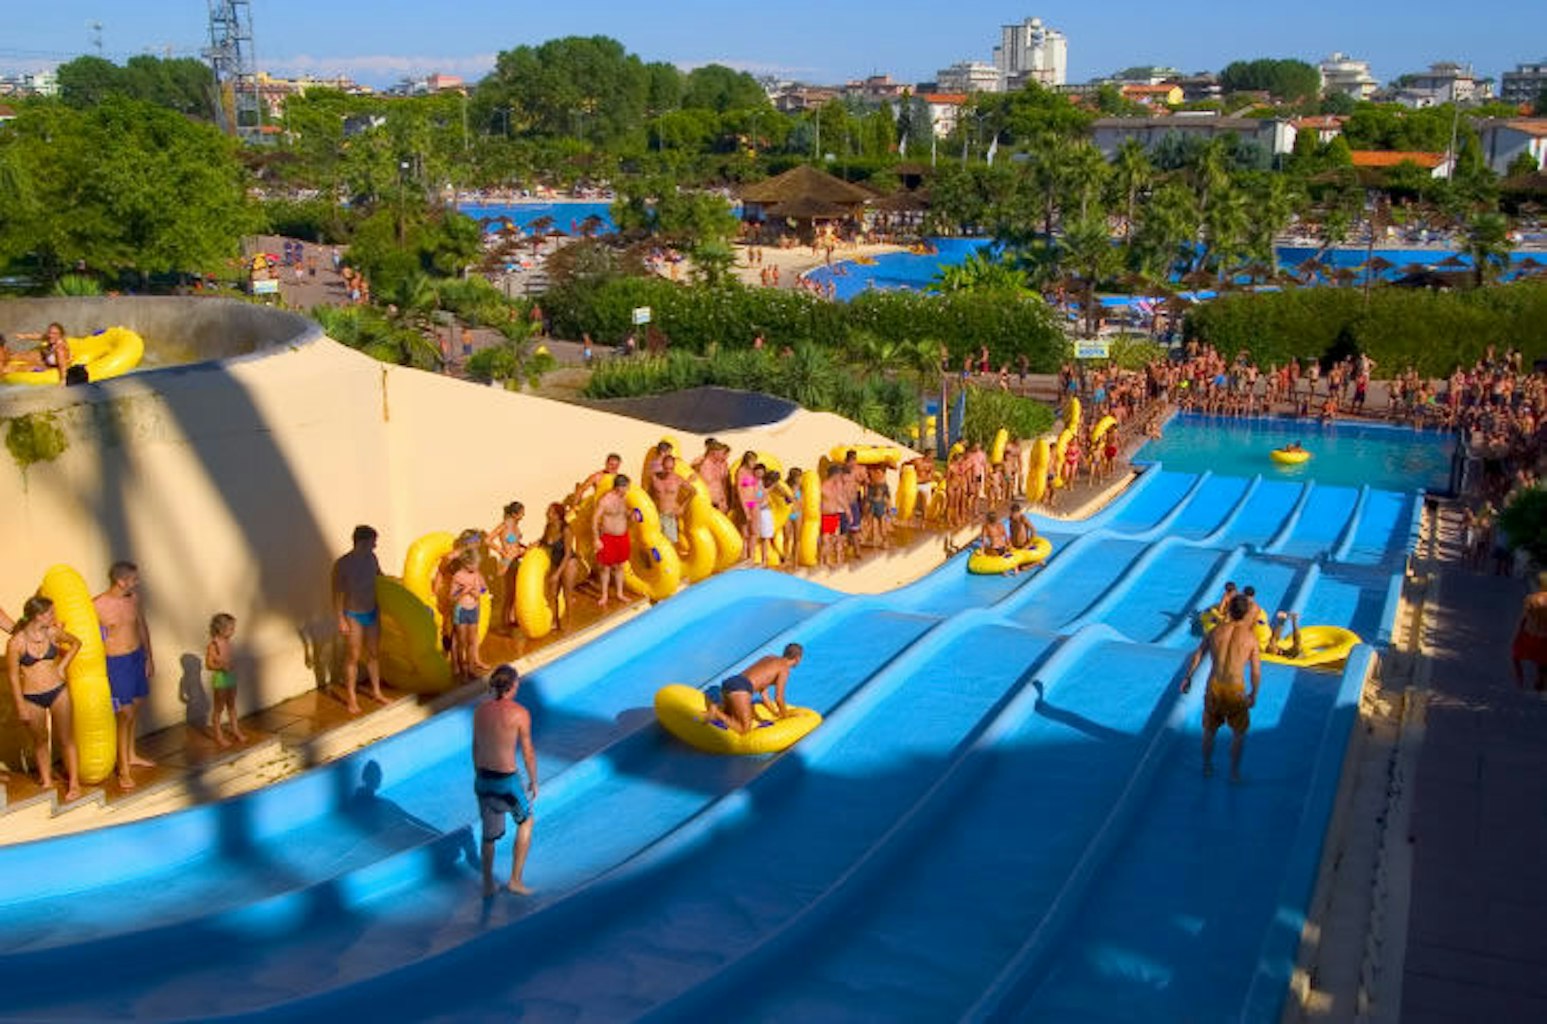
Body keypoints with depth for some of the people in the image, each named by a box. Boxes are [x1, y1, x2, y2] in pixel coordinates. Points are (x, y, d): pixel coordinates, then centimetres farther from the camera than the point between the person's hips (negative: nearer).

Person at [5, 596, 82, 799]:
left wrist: (62, 666, 4)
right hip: (31, 698, -2)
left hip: (58, 692, 2)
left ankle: (74, 783, 16)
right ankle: (47, 782, 30)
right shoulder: (16, 642, -16)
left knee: (66, 738, 7)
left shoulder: (53, 632, -6)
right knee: (40, 740, 14)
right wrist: (21, 707, -7)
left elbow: (76, 643, 14)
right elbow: (13, 676, -9)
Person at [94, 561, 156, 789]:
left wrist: (149, 657, 14)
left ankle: (131, 755, 36)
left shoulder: (134, 597, 0)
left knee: (135, 708, 18)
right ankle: (124, 769, 5)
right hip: (116, 663, -6)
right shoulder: (97, 606, -18)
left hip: (138, 657, 6)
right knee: (125, 714, -5)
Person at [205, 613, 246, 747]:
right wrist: (222, 666, -31)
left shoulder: (227, 642, 4)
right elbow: (209, 664, -19)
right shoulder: (213, 645, -18)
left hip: (230, 677, 7)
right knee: (219, 708, 4)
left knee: (232, 706, 17)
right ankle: (219, 736, 14)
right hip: (219, 678, -7)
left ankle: (235, 731, 28)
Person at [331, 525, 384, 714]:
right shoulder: (342, 564, -18)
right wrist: (341, 620, -19)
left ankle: (376, 691, 28)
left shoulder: (372, 558, -2)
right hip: (353, 616, -5)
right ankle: (351, 698, 13)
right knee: (353, 657, 2)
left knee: (374, 654, 15)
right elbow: (337, 594, -16)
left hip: (372, 613, 5)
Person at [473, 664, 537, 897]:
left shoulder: (480, 710, 0)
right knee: (525, 822, 23)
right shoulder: (520, 713, -16)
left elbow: (475, 748, 9)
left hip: (484, 779, 5)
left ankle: (488, 886, 36)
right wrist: (534, 782, 4)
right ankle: (515, 880, 23)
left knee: (489, 834, 23)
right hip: (508, 780, -5)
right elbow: (528, 754, -10)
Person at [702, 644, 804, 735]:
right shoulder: (784, 668, 2)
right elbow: (778, 698, -4)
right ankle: (716, 713, -19)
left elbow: (763, 693, 31)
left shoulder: (771, 658, 28)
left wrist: (775, 713, 36)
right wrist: (785, 716, 12)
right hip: (740, 689, -9)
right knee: (745, 729, -8)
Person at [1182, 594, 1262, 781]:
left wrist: (1188, 677, 18)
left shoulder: (1215, 631, 0)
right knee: (1239, 733, 19)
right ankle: (1234, 772, 24)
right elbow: (1256, 671, -5)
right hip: (1235, 689, -3)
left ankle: (1207, 767, 36)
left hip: (1214, 687, 3)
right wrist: (1253, 694, 10)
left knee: (1209, 730, 23)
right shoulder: (1251, 637, -7)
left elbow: (1197, 655, 7)